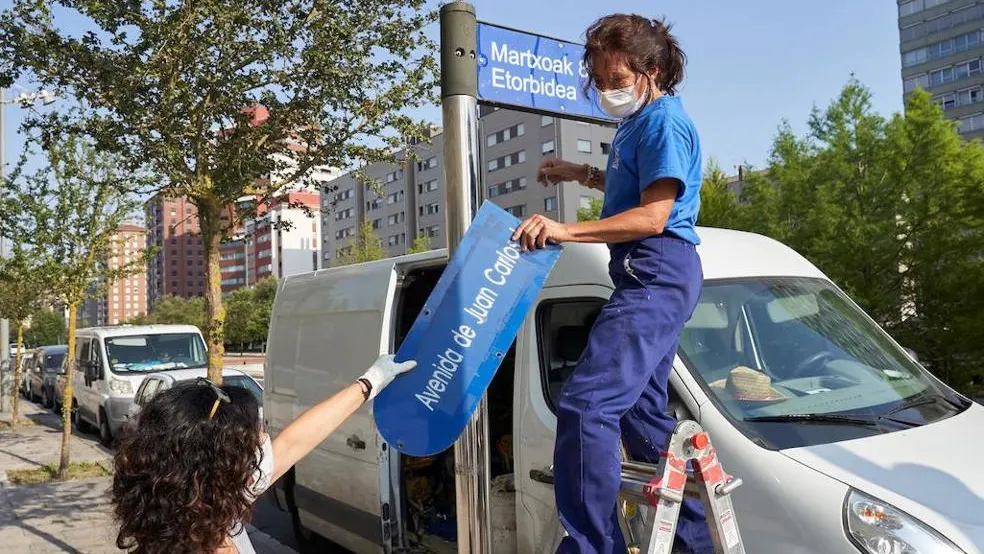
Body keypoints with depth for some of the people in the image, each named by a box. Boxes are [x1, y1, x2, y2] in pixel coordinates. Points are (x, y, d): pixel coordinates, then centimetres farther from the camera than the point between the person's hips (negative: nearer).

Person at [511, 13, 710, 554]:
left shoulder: (664, 122, -11)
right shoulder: (638, 122, 19)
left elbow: (652, 216, -19)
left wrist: (567, 231, -26)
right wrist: (578, 173, 19)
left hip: (655, 274, -11)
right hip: (648, 277, 11)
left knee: (585, 403, -19)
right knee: (641, 411, 16)